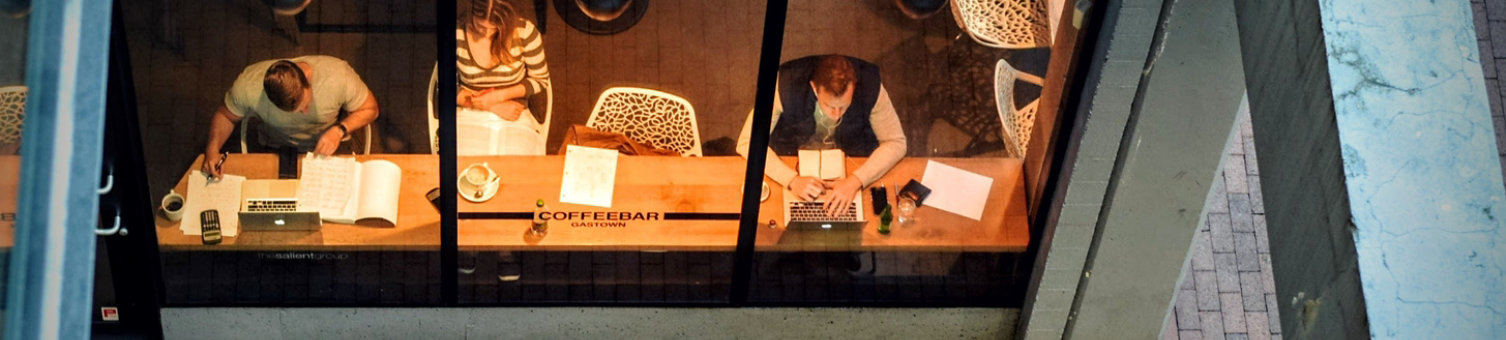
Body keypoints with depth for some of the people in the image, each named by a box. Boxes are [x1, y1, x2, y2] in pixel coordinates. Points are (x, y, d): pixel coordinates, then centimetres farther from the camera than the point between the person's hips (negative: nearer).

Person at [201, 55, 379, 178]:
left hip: (329, 150, 0)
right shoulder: (248, 85, -27)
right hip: (277, 150, 0)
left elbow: (369, 109, -11)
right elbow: (225, 115, -5)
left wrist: (339, 130, -28)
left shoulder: (338, 75, -30)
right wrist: (212, 149, -23)